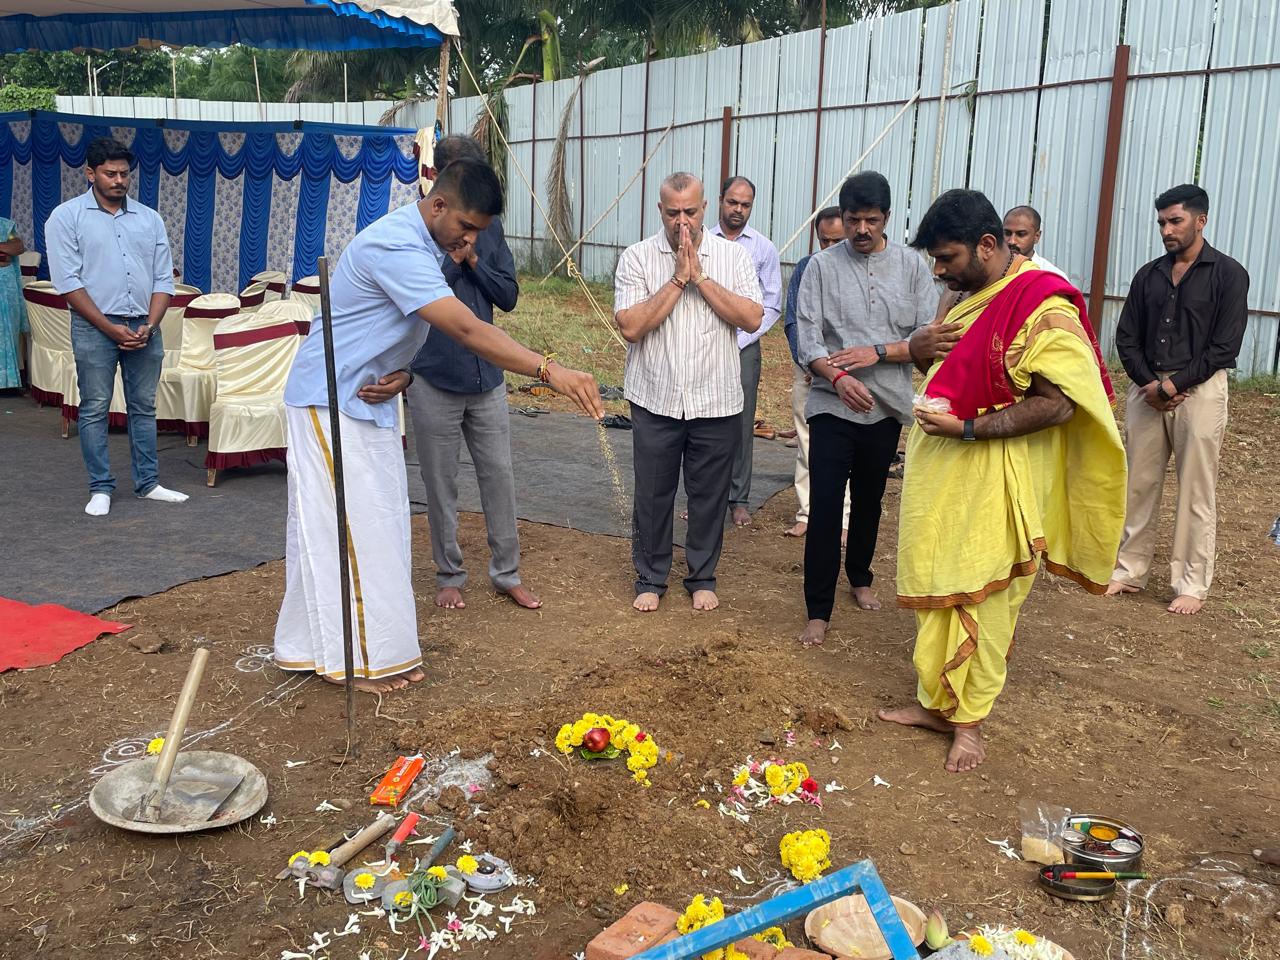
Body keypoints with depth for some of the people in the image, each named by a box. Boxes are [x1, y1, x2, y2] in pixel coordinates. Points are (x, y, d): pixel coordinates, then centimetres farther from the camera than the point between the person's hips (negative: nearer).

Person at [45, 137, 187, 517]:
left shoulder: (149, 218, 10)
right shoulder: (66, 217, 0)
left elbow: (163, 279, 8)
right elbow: (68, 282, -7)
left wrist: (150, 326, -6)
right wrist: (110, 328, -12)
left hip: (144, 327, 3)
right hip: (94, 328, -3)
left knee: (144, 407, 8)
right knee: (95, 410, 1)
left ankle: (148, 483, 16)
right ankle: (101, 488, 9)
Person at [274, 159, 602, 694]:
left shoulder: (424, 246, 6)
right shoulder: (396, 248, -27)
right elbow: (468, 331, -35)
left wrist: (400, 374, -10)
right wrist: (550, 372, -39)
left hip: (370, 399, 10)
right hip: (331, 401, -10)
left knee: (378, 522, 12)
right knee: (349, 527, -3)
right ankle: (357, 657, 8)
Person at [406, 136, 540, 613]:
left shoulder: (490, 225, 4)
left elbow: (509, 296, 2)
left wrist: (473, 259, -12)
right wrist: (452, 255, -19)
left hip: (487, 379, 4)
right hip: (433, 382, -3)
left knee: (499, 478, 9)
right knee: (441, 486, 9)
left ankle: (507, 573, 22)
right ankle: (449, 576, 24)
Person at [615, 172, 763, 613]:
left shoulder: (733, 255, -1)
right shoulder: (637, 258, -4)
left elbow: (752, 318, -12)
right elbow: (630, 326, -15)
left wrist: (701, 277, -16)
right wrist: (678, 278, -17)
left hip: (717, 403, 1)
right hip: (655, 401, 0)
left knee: (709, 495, 11)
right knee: (652, 494, 10)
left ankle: (702, 577, 29)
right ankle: (650, 578, 27)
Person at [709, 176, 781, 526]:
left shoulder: (763, 248, 3)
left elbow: (772, 306, 3)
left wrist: (740, 342, -6)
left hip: (743, 348, 0)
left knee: (741, 426, 1)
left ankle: (738, 499, 12)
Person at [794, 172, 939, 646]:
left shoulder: (912, 265, 1)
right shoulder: (822, 266, -3)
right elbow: (808, 337, -10)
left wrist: (878, 351, -17)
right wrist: (838, 377, -27)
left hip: (887, 407, 2)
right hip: (833, 407, -2)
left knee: (869, 500, 18)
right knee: (825, 507, -6)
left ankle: (860, 577, 41)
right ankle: (818, 611, 2)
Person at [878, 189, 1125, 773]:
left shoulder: (1043, 306, -16)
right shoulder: (971, 297, 12)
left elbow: (1057, 403, -22)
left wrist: (968, 428, -25)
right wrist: (919, 346, 0)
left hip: (994, 487, -8)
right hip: (939, 478, 8)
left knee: (981, 603, 3)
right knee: (935, 593, 14)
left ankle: (970, 722, 18)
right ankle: (934, 703, 29)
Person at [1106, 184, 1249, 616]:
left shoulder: (1228, 275, -3)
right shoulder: (1148, 276, 10)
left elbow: (1224, 348, -9)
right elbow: (1126, 338, 7)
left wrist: (1171, 385, -14)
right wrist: (1148, 383, -8)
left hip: (1199, 390, -4)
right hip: (1147, 390, 4)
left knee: (1196, 493, 1)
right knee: (1139, 485, 7)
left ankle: (1191, 585, 9)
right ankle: (1130, 570, 18)